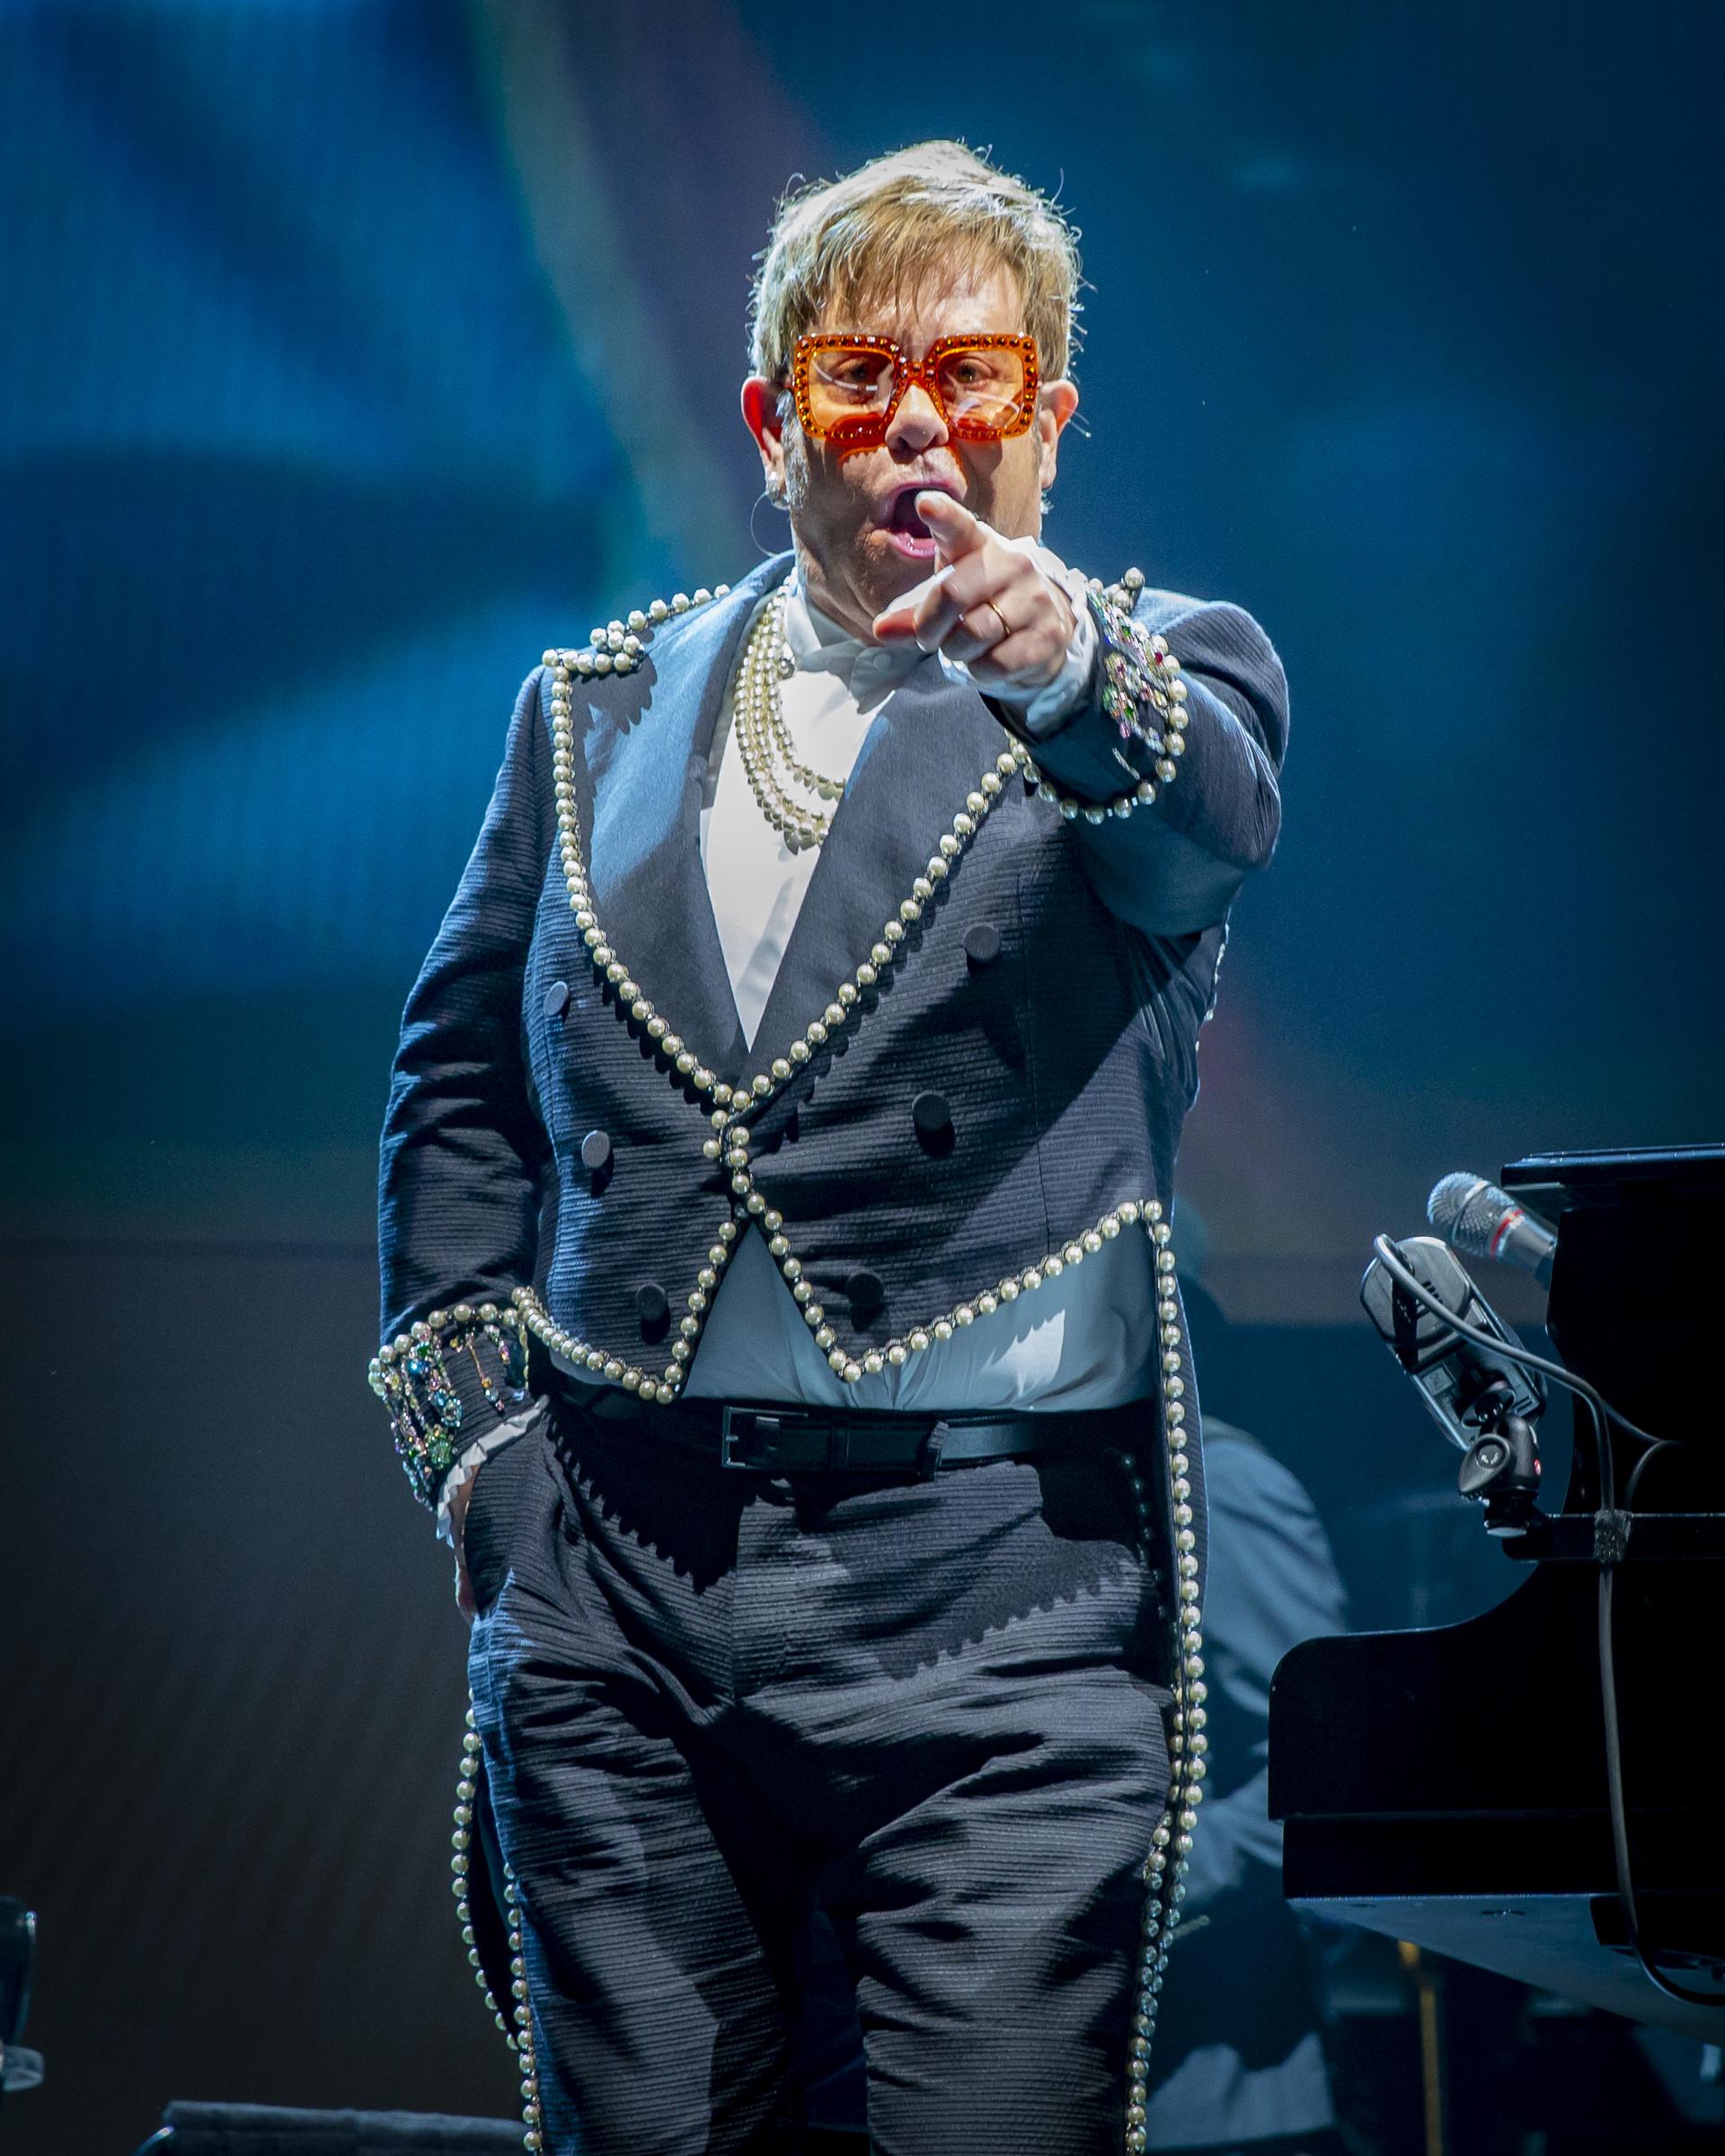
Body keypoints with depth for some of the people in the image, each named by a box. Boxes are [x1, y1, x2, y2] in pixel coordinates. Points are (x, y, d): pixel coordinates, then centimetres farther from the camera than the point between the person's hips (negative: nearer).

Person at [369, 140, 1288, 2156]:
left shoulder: (1161, 675, 5)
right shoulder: (598, 707, 15)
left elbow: (1210, 819, -19)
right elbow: (460, 1069, 18)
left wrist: (1065, 666, -41)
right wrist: (471, 1423, 7)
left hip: (993, 1602, -3)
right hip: (605, 1579, 3)